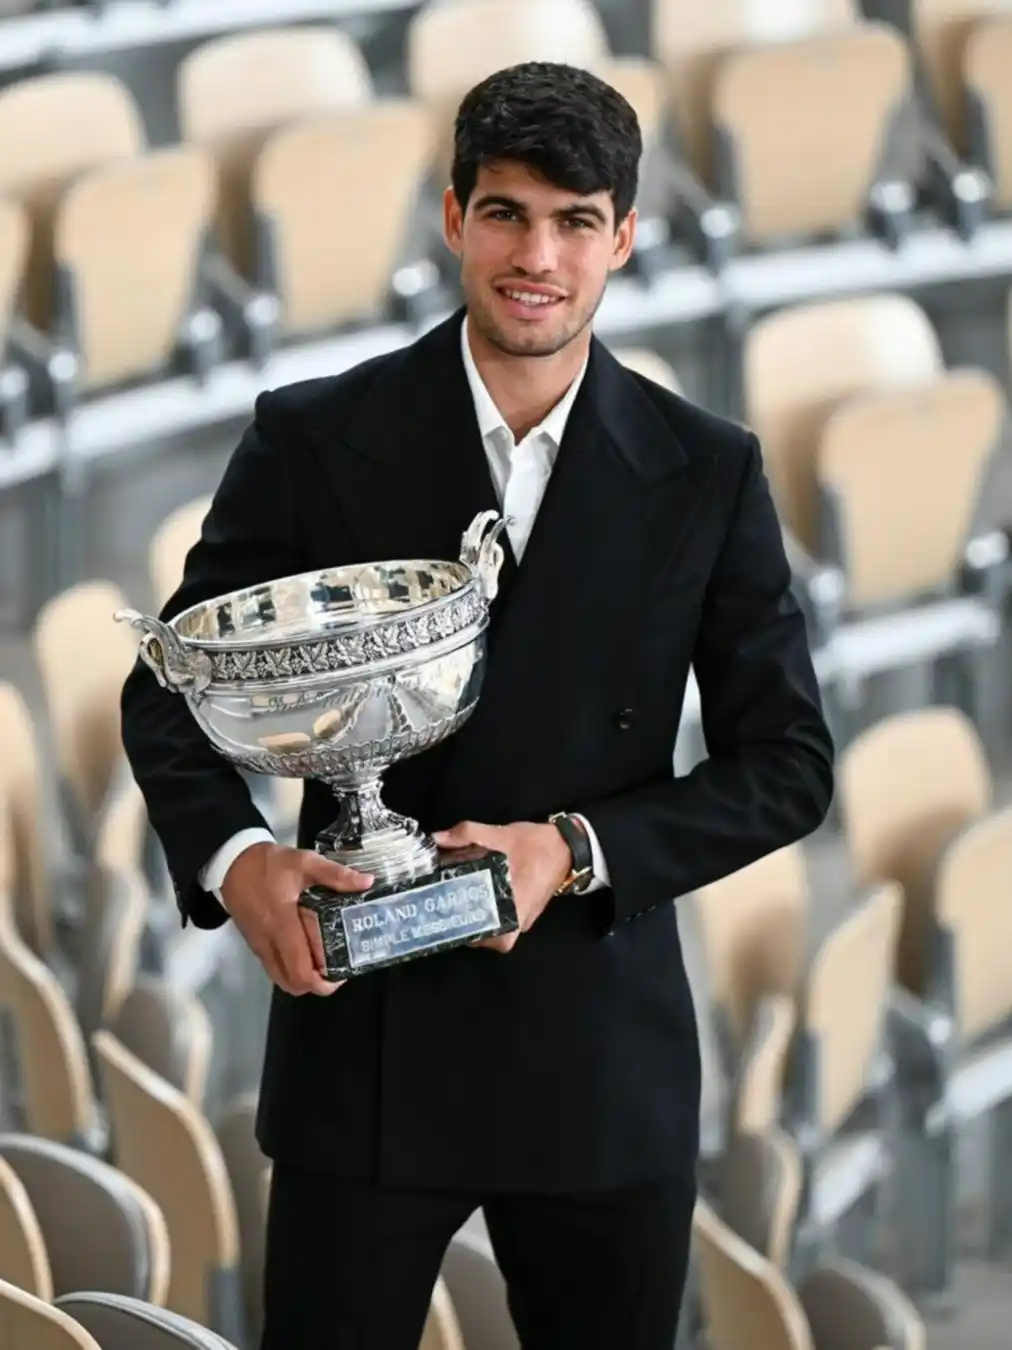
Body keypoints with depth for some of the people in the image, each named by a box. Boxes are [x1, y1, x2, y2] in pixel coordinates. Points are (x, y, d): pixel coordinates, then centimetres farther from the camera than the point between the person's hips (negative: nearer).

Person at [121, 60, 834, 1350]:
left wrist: (577, 851, -12)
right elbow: (171, 688, 5)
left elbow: (787, 761, 3)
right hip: (364, 1037, -1)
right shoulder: (314, 438, -1)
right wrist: (234, 857, -15)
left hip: (603, 1055, 1)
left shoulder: (706, 472, 2)